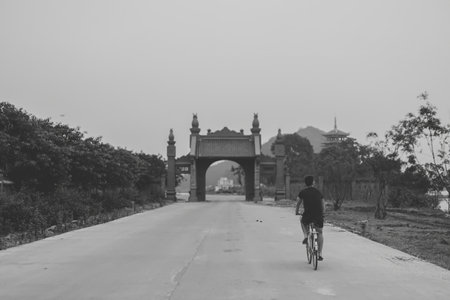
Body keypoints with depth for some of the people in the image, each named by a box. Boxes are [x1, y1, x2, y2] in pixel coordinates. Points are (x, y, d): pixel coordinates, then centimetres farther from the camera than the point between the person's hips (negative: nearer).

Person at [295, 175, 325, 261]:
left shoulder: (303, 192, 7)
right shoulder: (318, 192, 15)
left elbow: (298, 204, 13)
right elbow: (323, 205, 21)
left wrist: (296, 212, 31)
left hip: (307, 216, -2)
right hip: (319, 216, 2)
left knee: (302, 220, 34)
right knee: (320, 233, 20)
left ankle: (306, 236, 14)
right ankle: (320, 254, 15)